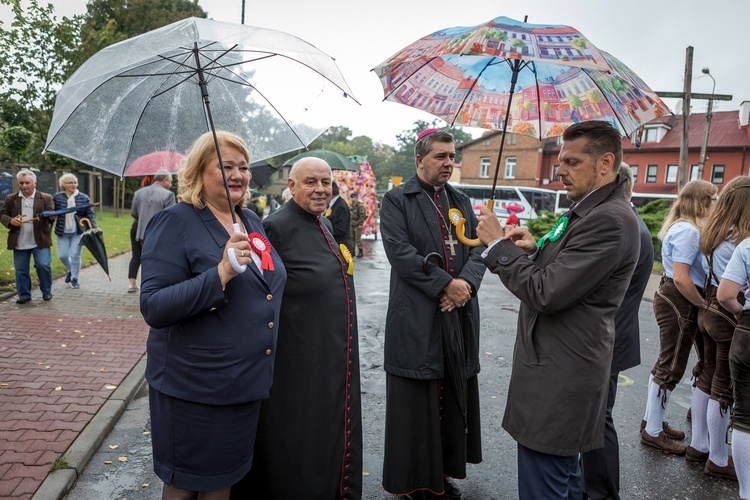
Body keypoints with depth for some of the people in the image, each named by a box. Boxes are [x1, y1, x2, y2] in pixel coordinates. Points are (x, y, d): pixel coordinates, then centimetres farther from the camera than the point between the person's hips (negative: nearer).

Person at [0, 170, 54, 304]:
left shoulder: (46, 198, 1)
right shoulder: (11, 199, 7)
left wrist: (48, 216, -27)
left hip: (40, 241, -3)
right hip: (19, 242, 3)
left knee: (43, 265, -8)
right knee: (21, 270, 7)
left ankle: (46, 291, 12)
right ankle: (24, 295, 20)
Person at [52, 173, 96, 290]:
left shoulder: (84, 198, -2)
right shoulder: (57, 197, 0)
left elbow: (90, 215, -2)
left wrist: (93, 228, -11)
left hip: (78, 232, -2)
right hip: (62, 232, 2)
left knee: (75, 255, -1)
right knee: (62, 255, 5)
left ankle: (74, 279, 16)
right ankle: (71, 270, 35)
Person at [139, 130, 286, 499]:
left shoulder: (251, 220, 7)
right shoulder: (175, 222, -14)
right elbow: (153, 307, -22)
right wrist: (221, 273, -32)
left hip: (247, 385, 6)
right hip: (193, 390, -6)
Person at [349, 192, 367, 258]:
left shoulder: (360, 206, -11)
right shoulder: (351, 206, 13)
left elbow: (363, 215, -15)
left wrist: (360, 224, -18)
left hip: (358, 225, -8)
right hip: (352, 225, 8)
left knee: (358, 238, -7)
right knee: (351, 238, 10)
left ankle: (361, 252, 0)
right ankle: (352, 251, 19)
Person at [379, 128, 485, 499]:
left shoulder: (462, 201, 16)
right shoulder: (397, 200, -2)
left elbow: (477, 248, 8)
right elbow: (400, 252, -14)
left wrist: (466, 282, -11)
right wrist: (445, 285, -16)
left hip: (460, 314, 5)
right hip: (417, 317, -5)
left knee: (454, 395, 11)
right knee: (417, 400, 3)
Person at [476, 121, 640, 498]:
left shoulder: (609, 220, -21)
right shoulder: (593, 211, 11)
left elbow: (545, 293, -25)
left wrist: (499, 244, -15)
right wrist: (537, 249, 1)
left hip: (558, 380, -10)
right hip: (563, 369, 10)